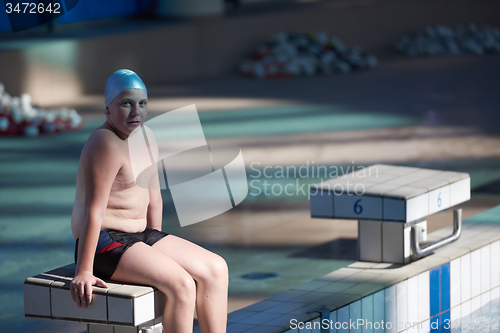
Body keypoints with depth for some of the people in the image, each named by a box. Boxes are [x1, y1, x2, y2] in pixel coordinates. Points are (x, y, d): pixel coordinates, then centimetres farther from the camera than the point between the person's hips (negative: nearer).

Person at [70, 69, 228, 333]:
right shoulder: (107, 145, -19)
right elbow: (93, 210, -24)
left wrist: (158, 247, 14)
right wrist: (83, 272, -26)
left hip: (139, 237, 10)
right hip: (104, 244, -10)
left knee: (216, 269, 0)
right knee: (181, 284, -26)